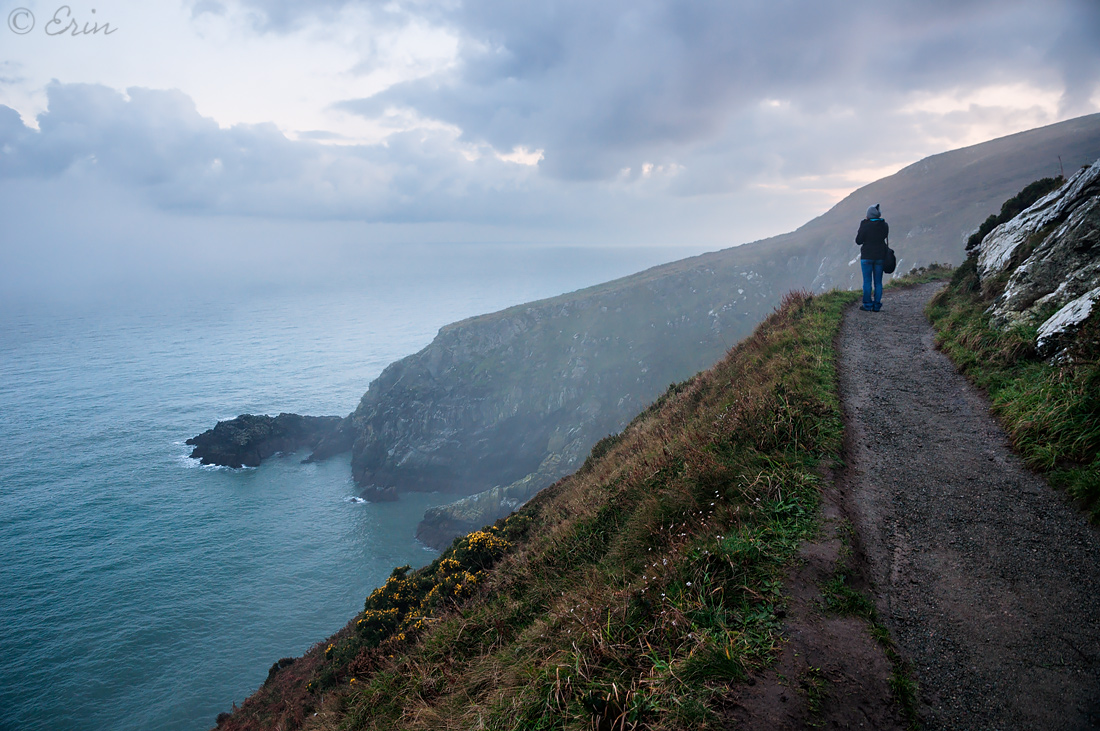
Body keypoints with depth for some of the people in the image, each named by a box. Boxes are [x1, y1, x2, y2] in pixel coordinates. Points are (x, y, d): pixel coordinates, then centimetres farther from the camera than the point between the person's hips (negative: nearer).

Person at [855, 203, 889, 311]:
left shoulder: (865, 225, -13)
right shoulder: (885, 225, -1)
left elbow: (858, 241, -9)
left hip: (867, 256, -4)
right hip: (880, 257, 4)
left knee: (867, 281, 2)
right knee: (878, 282, 9)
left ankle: (868, 305, 2)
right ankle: (877, 305, 10)